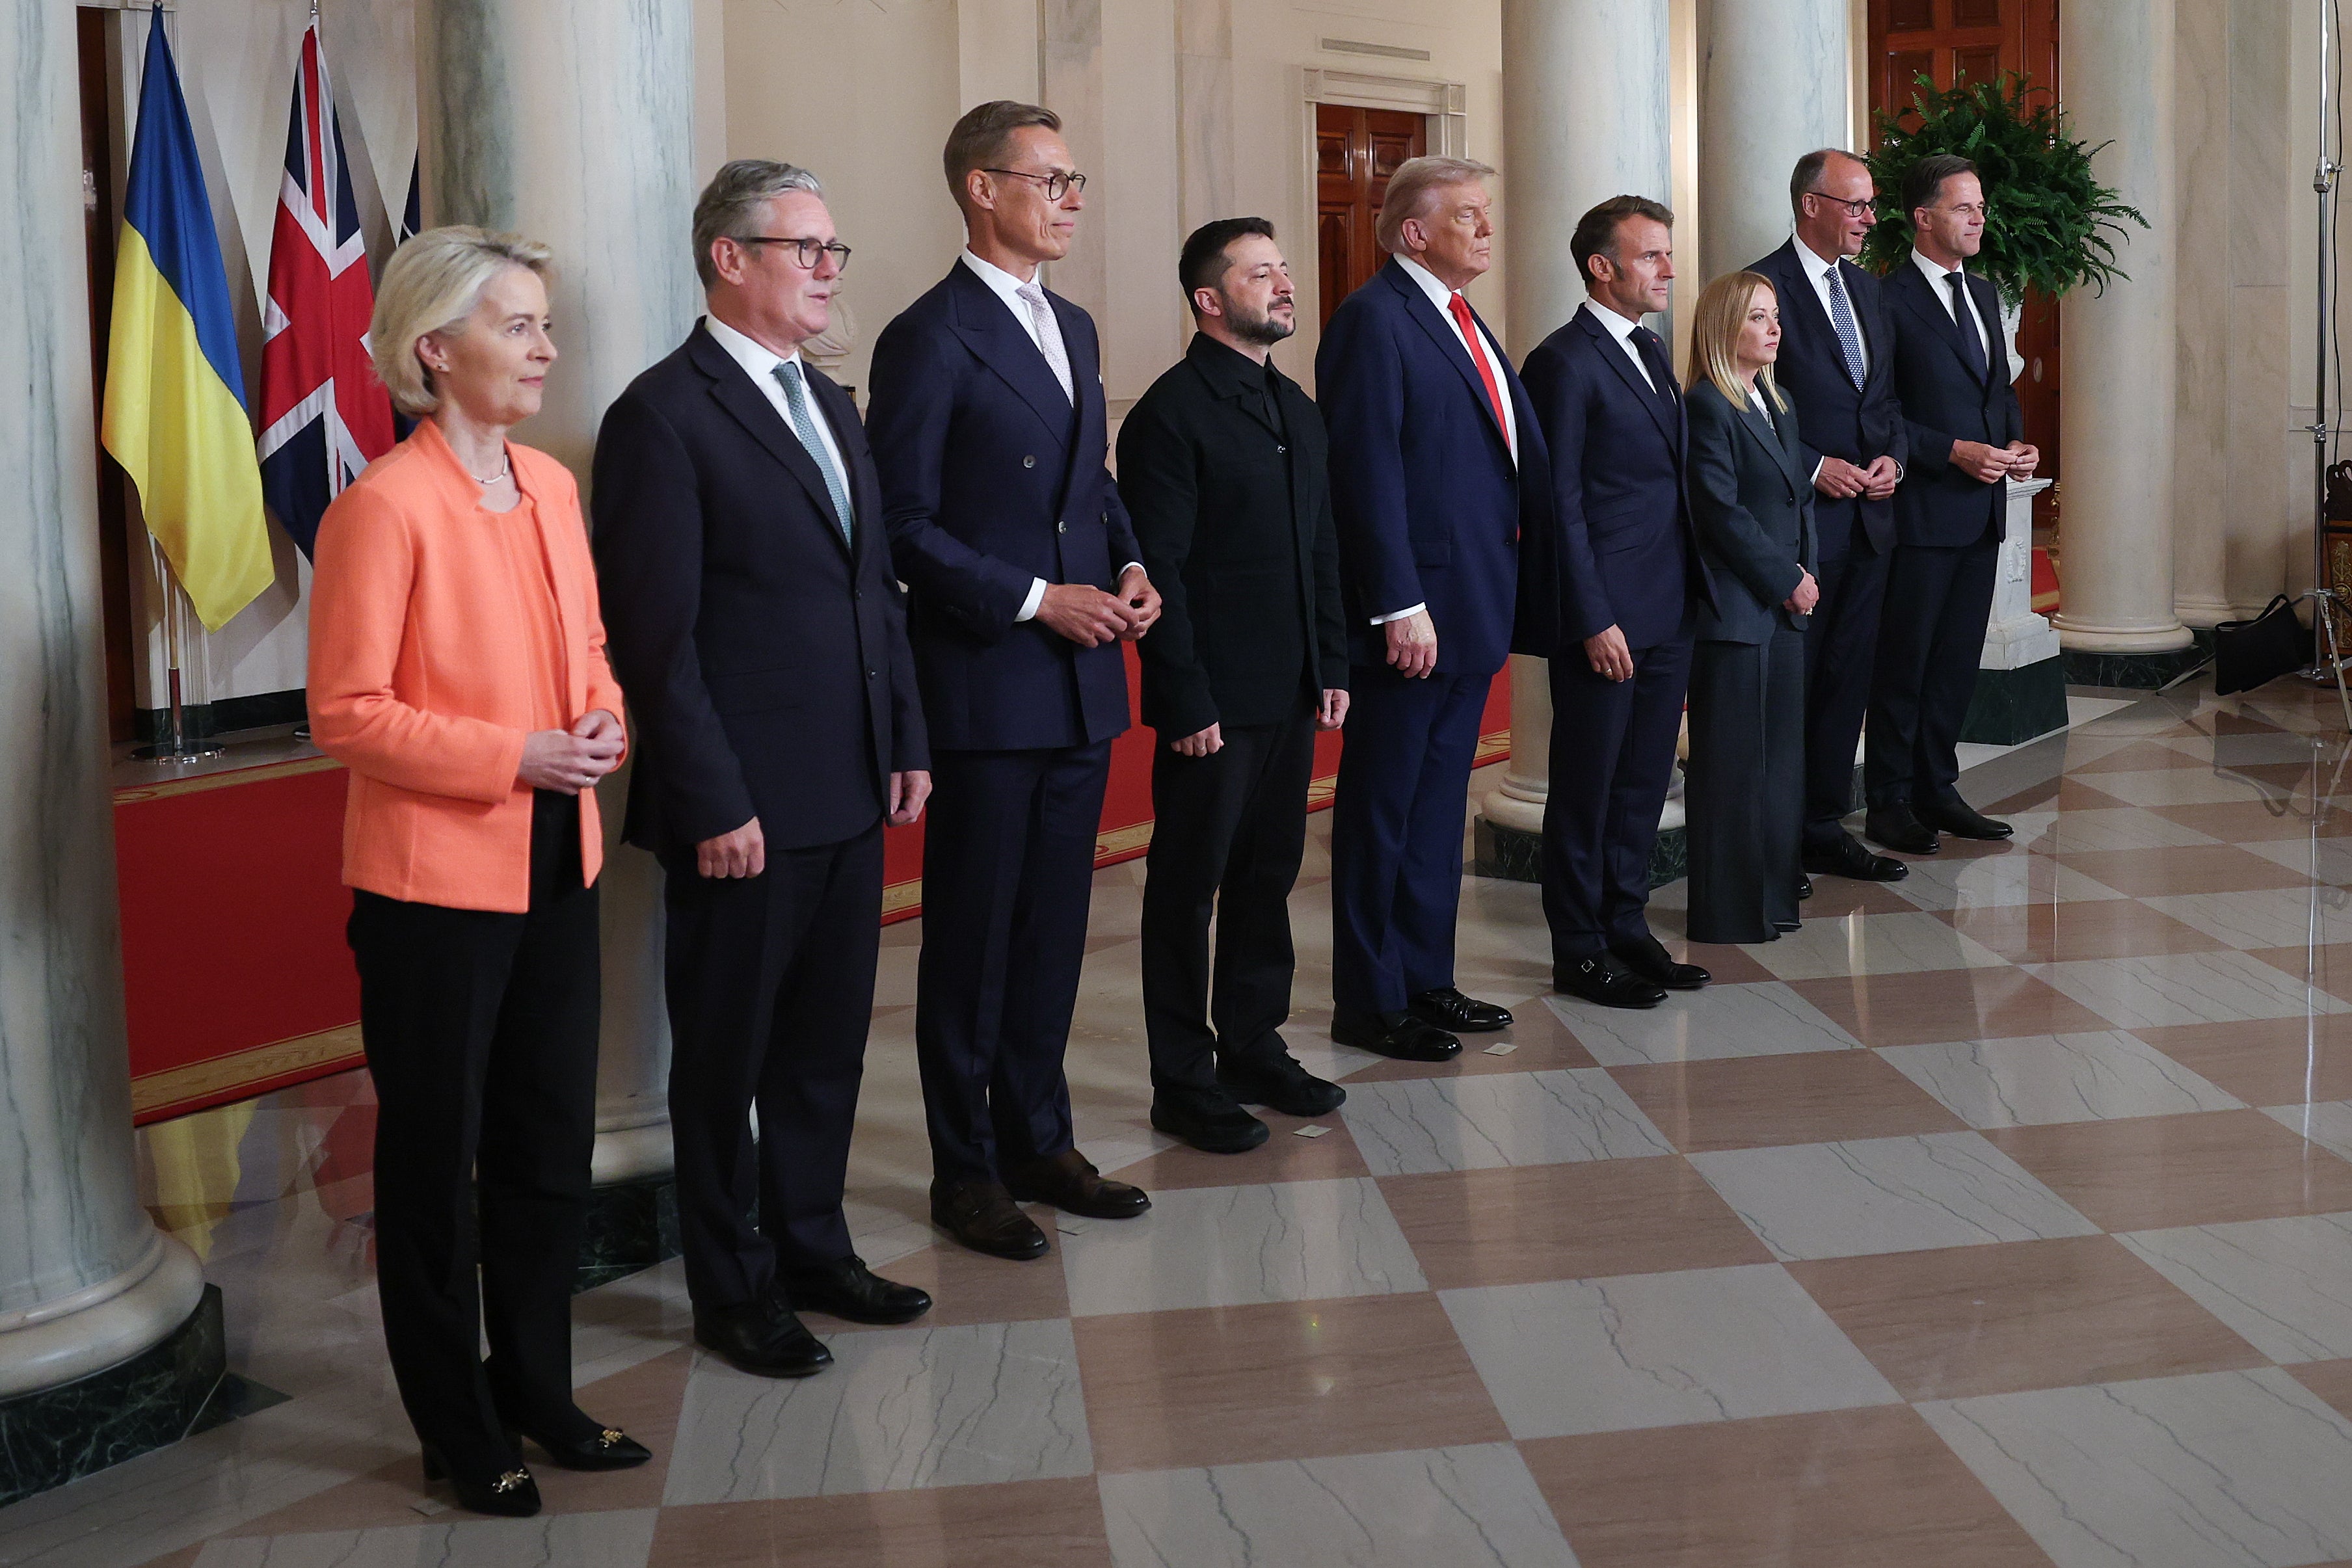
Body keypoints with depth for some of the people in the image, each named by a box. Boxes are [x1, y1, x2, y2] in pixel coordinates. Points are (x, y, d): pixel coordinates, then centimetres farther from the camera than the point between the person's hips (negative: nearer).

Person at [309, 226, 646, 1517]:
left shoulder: (549, 486, 7)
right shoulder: (384, 508, -15)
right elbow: (345, 713, -15)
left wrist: (604, 722, -3)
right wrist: (511, 758, -21)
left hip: (556, 867, 7)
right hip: (435, 884, -7)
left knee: (551, 1145, 16)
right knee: (435, 1158, 8)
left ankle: (536, 1391, 32)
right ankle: (458, 1431, 23)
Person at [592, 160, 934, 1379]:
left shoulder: (827, 403, 14)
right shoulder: (664, 414, -12)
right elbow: (656, 631, -15)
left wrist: (905, 745, 11)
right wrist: (714, 804, -17)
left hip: (848, 796, 8)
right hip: (742, 809, -7)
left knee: (827, 1044, 17)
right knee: (726, 1057, 8)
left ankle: (812, 1250, 33)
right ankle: (733, 1291, 22)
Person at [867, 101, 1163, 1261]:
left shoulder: (1072, 329, 14)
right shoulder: (930, 340, -11)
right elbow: (905, 525, -13)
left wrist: (1128, 567, 3)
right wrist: (1036, 599, -17)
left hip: (1081, 684, 7)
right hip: (987, 686, -7)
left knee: (1054, 925, 14)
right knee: (973, 936, 3)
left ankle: (1037, 1141, 27)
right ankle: (965, 1173, 15)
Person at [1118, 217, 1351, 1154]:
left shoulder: (1295, 408, 14)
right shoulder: (1171, 412, -11)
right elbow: (1159, 569, -14)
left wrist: (1332, 667, 11)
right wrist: (1186, 702, -17)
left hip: (1292, 691, 8)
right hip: (1214, 699, -8)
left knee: (1268, 875, 15)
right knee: (1188, 887, 3)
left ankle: (1255, 1048, 28)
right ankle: (1184, 1083, 11)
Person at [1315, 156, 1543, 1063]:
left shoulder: (1463, 323, 17)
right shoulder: (1374, 318, -12)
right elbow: (1368, 473, -18)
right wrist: (1400, 606, -21)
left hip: (1469, 613, 9)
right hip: (1412, 617, -9)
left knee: (1438, 810, 16)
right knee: (1382, 812, 2)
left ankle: (1425, 980, 26)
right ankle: (1370, 1005, 11)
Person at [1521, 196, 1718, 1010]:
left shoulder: (1651, 351, 15)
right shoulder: (1565, 362, -12)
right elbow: (1561, 503, -15)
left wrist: (1696, 588, 12)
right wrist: (1594, 621, -17)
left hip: (1670, 613, 8)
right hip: (1606, 618, -8)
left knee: (1644, 782, 15)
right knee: (1587, 789, 3)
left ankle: (1626, 927, 27)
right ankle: (1580, 951, 13)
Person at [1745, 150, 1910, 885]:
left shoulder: (1869, 288, 16)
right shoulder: (1763, 286, -9)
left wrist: (1892, 456, 2)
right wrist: (1814, 467, -15)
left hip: (1868, 516, 7)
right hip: (1799, 515, -7)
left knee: (1848, 677, 10)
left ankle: (1825, 830, 19)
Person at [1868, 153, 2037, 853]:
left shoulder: (1983, 294, 15)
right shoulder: (1890, 300, -11)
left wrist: (2017, 440, 3)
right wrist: (1955, 453, -18)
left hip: (1982, 508, 8)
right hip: (1923, 508, -8)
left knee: (1958, 658, 12)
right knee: (1904, 661, 0)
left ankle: (1937, 790, 22)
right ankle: (1889, 803, 9)